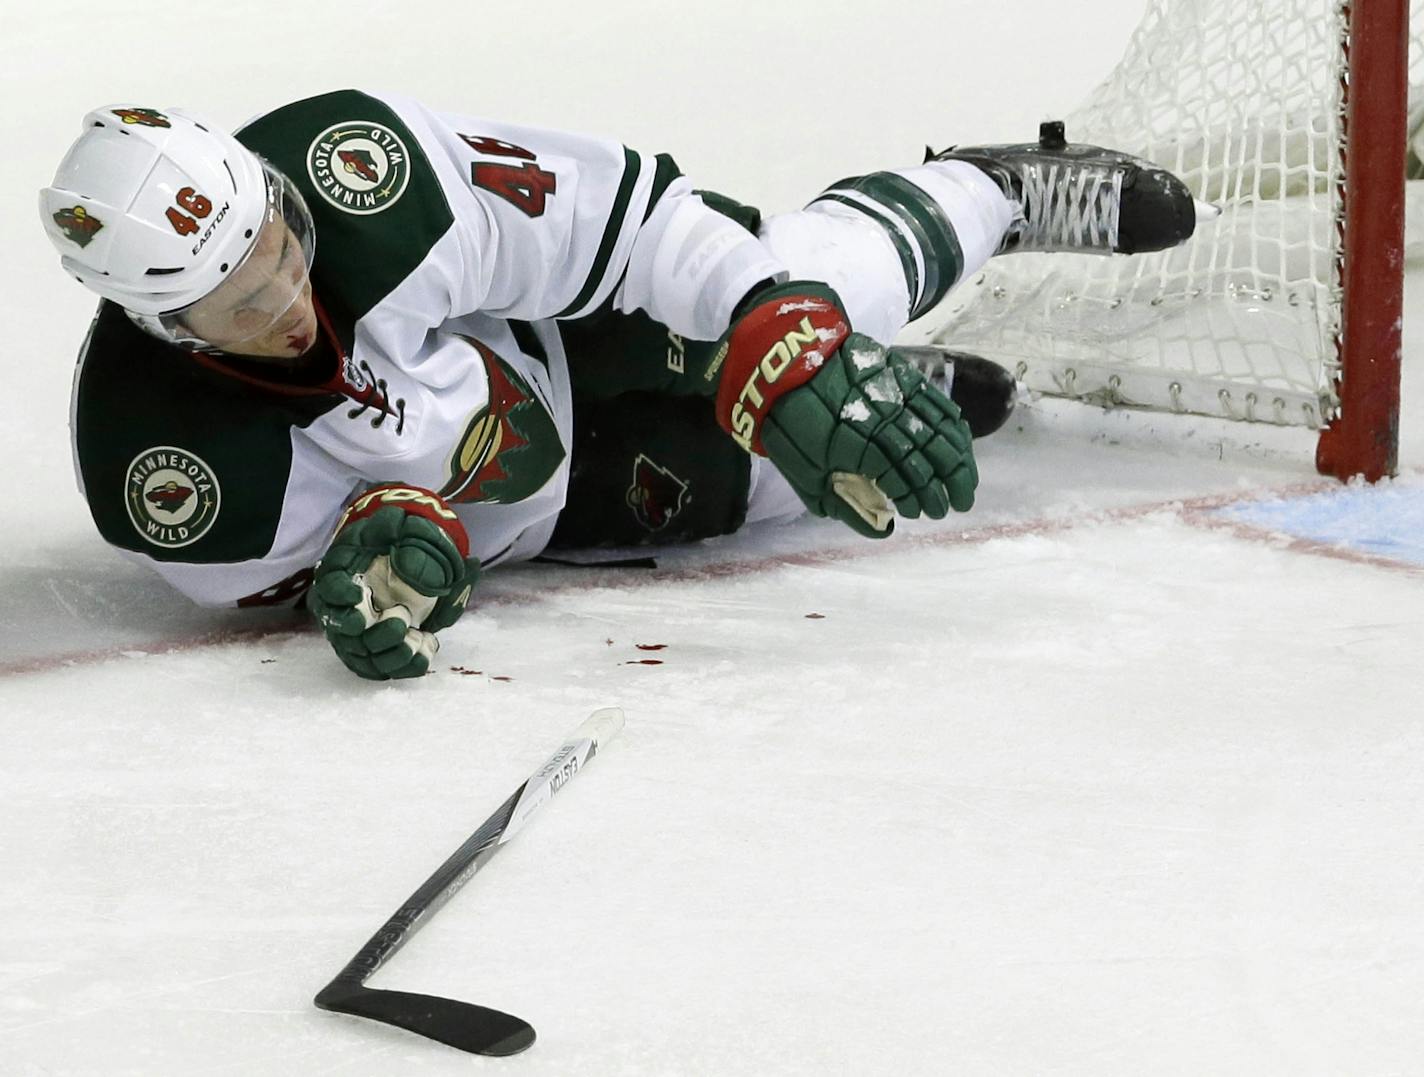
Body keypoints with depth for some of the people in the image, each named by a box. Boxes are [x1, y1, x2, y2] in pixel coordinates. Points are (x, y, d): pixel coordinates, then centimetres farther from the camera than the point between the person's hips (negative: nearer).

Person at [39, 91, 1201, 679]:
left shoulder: (355, 159, -35)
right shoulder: (162, 473, -34)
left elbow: (617, 217, -30)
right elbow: (277, 559, -16)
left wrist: (790, 356, -38)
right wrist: (392, 540, -40)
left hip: (592, 333, 0)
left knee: (821, 295, -13)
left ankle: (1003, 192, 23)